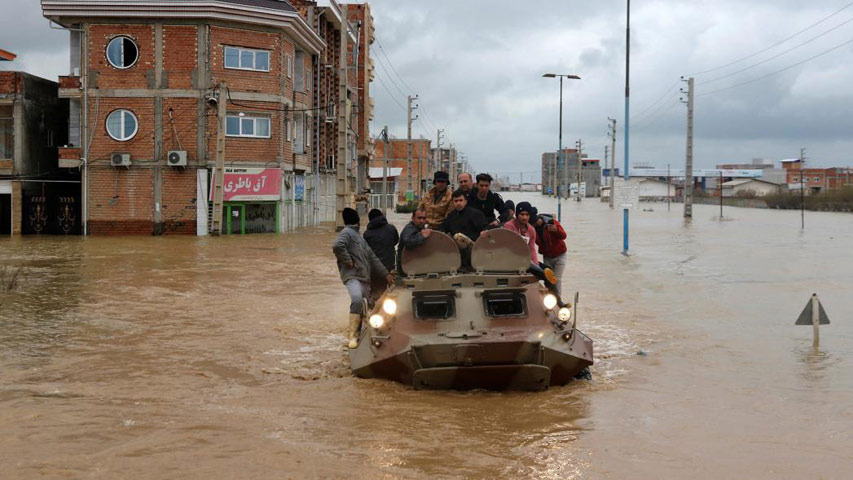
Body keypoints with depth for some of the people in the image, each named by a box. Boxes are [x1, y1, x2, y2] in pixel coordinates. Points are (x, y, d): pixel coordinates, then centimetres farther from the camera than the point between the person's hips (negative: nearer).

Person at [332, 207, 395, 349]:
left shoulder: (359, 236, 27)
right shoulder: (346, 233, -1)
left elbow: (372, 258, 27)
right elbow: (337, 246, -23)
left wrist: (385, 274, 23)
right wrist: (348, 261, -15)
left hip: (365, 278, 9)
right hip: (352, 276, -9)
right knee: (357, 299, -31)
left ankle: (356, 334, 19)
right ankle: (352, 335, -27)